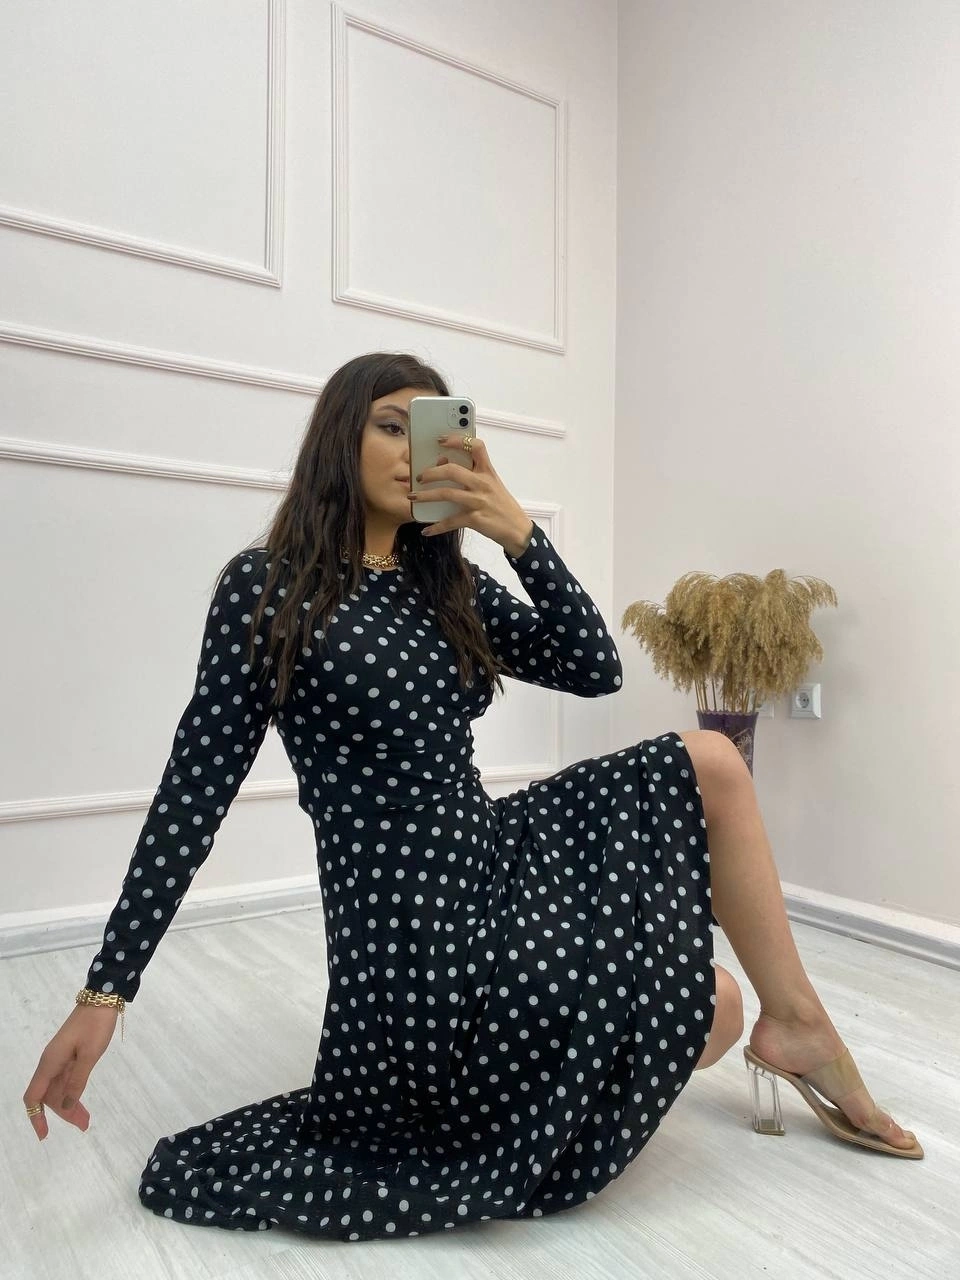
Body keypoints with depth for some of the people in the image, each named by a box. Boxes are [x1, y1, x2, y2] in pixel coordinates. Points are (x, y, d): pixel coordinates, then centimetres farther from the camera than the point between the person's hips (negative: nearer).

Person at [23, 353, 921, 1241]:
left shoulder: (448, 588, 9)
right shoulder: (265, 586, -9)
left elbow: (595, 671, 0)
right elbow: (198, 785, -10)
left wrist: (519, 533, -12)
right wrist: (104, 993, -11)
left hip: (496, 854, 7)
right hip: (414, 921, -7)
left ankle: (796, 1020, 16)